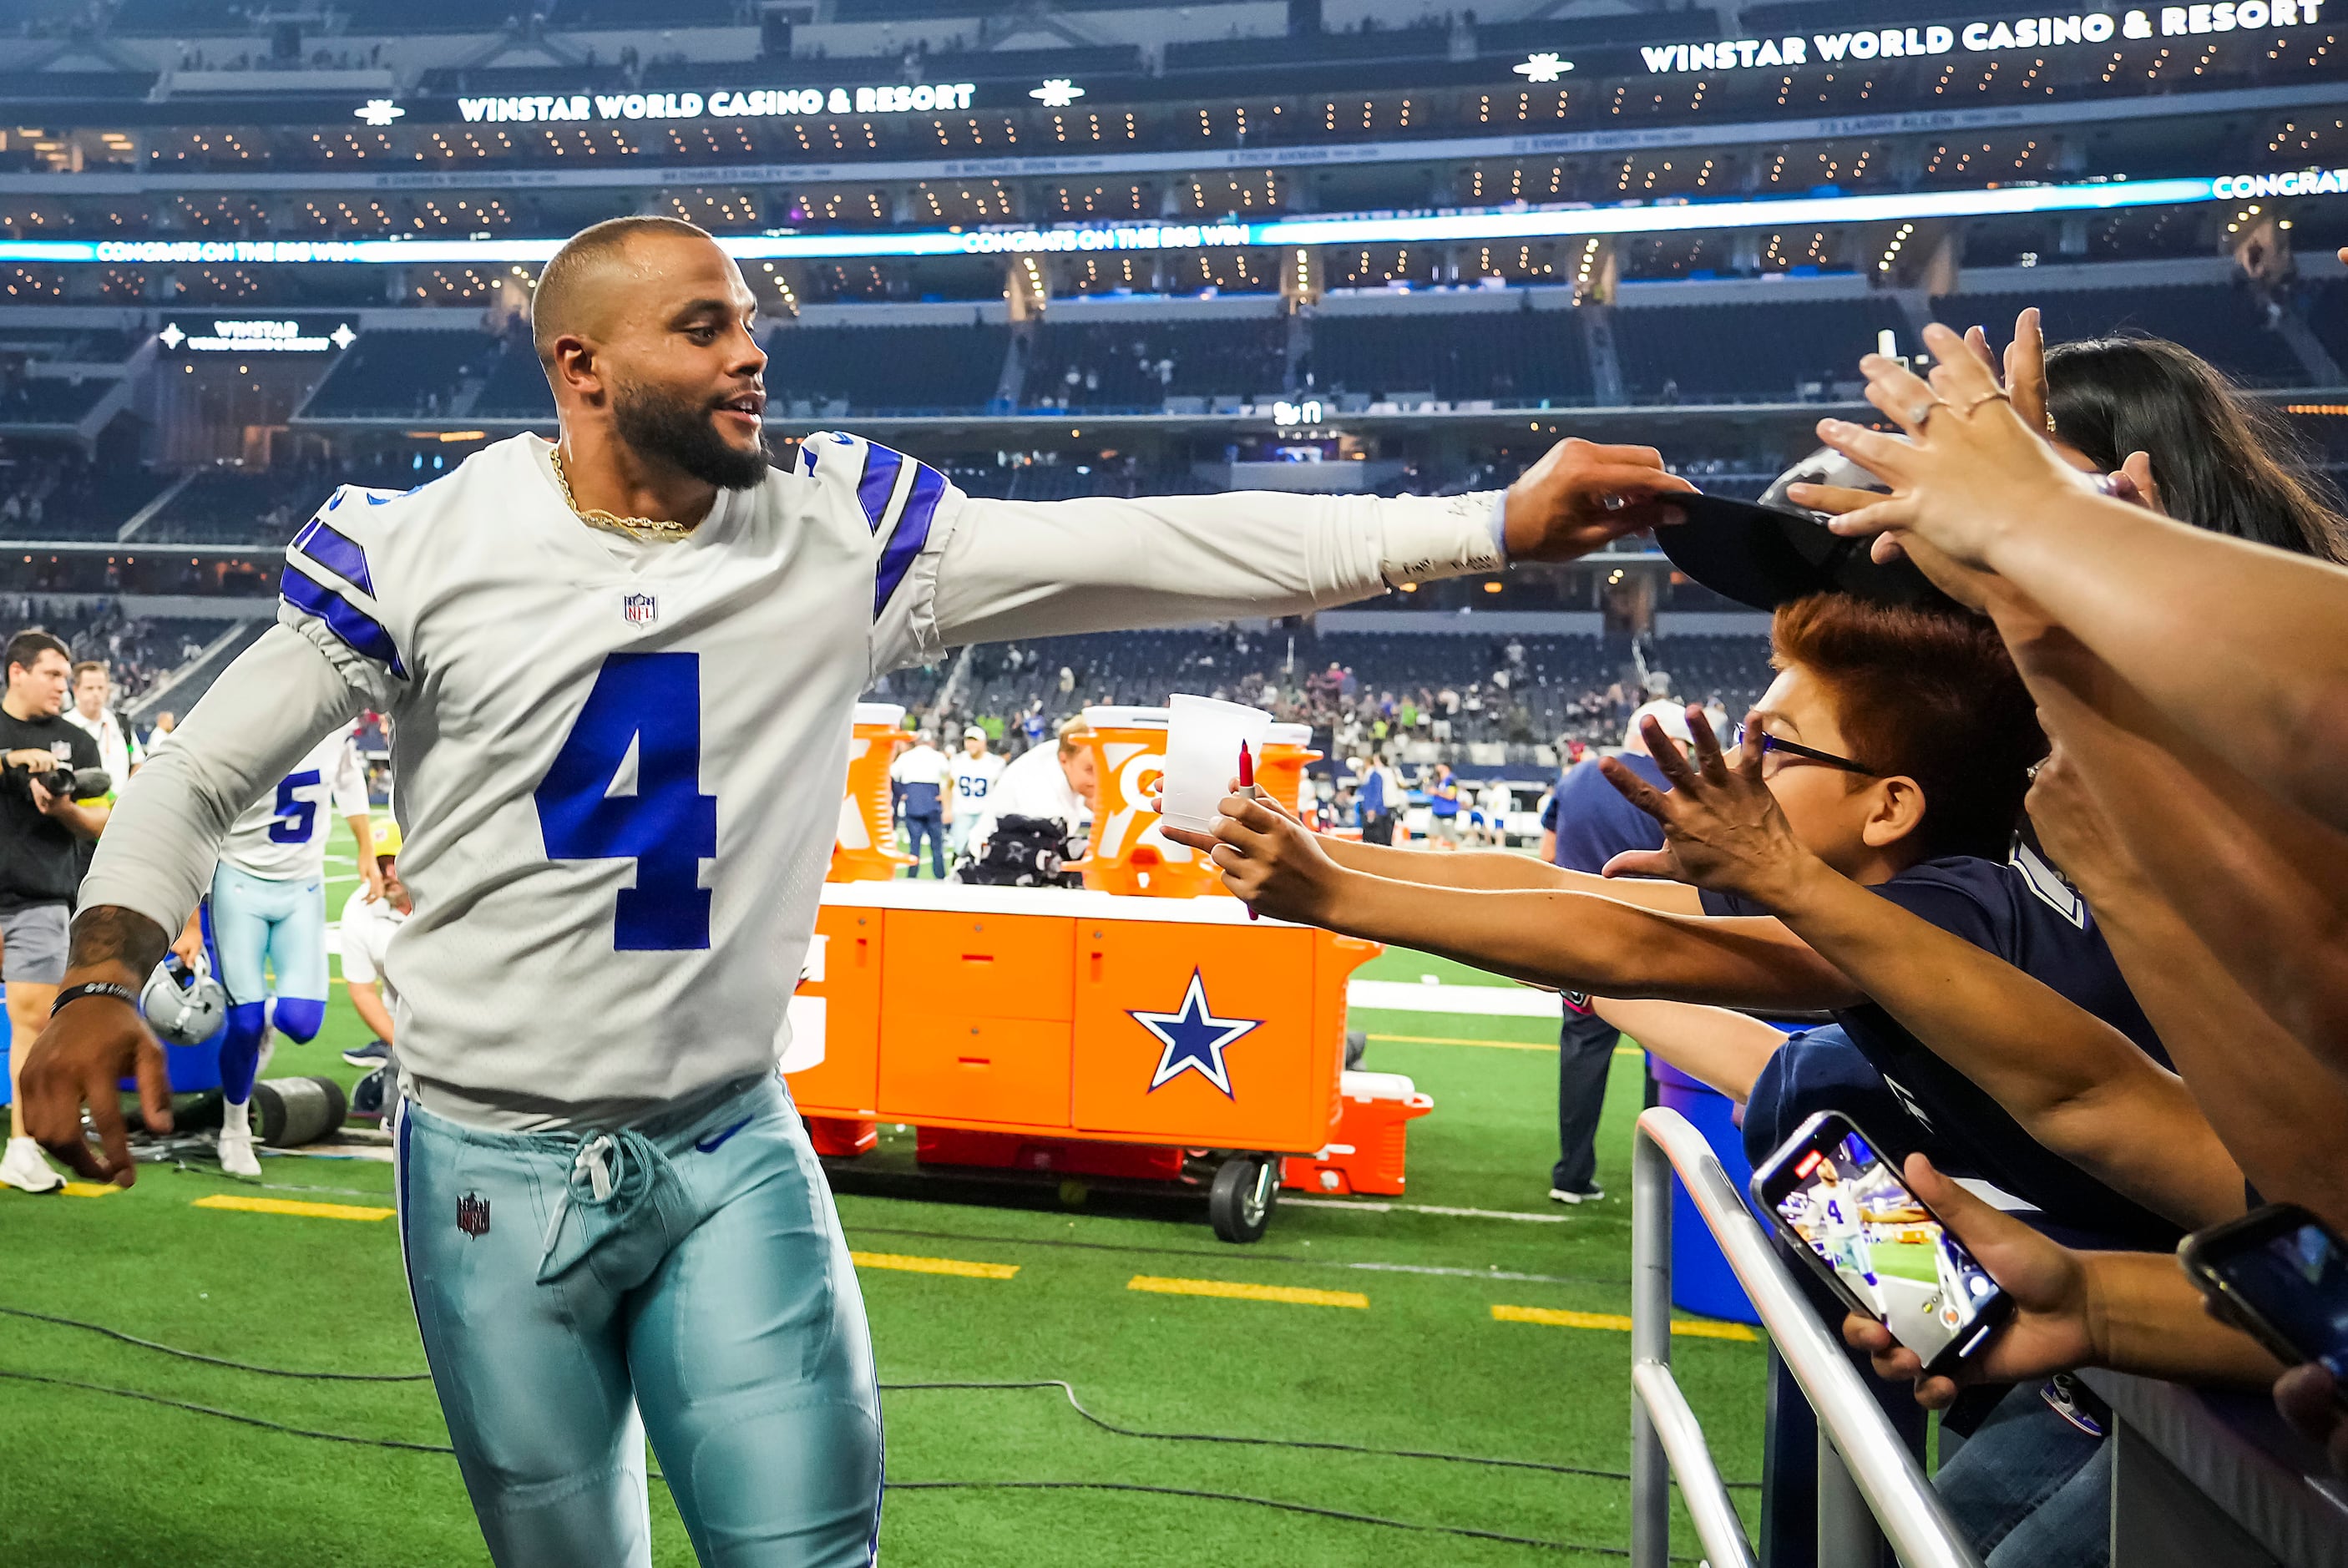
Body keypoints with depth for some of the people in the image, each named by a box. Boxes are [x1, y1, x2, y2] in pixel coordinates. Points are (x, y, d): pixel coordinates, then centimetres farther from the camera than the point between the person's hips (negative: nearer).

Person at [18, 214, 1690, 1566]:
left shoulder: (843, 533, -6)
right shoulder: (423, 545, -8)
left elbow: (1162, 548, -13)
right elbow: (203, 774, 2)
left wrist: (1496, 521, -18)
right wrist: (105, 977, -15)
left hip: (732, 1148, 1)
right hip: (497, 1163, 0)